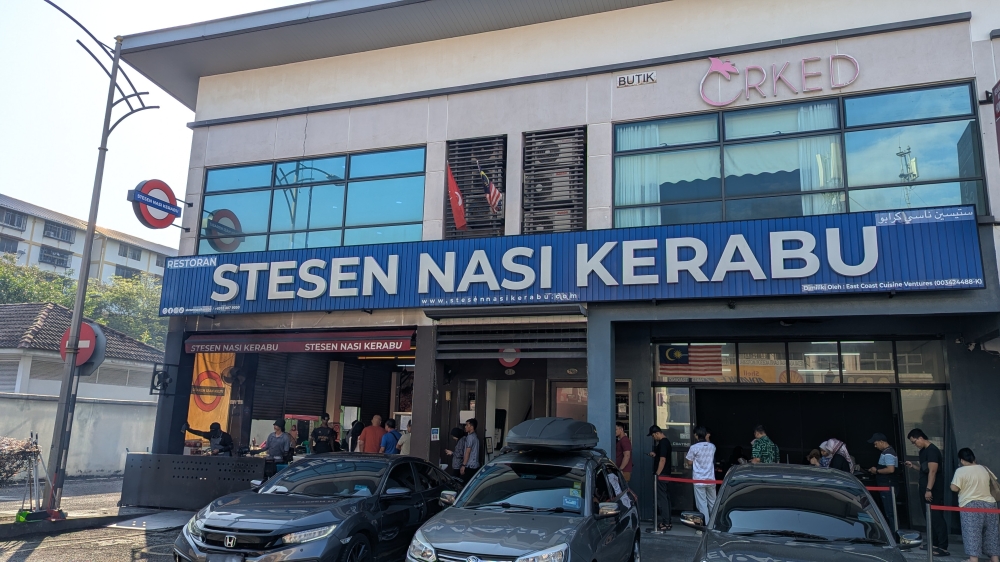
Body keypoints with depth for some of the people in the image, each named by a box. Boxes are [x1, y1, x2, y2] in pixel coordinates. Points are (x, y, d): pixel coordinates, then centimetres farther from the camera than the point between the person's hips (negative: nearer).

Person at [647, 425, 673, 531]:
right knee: (665, 498, 13)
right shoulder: (666, 441, 15)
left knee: (662, 498, -7)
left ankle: (665, 523, -5)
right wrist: (655, 455, 12)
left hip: (661, 475, -10)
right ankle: (667, 522, 19)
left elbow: (662, 460, -21)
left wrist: (657, 474, -19)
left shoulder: (663, 443, -17)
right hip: (666, 474, 10)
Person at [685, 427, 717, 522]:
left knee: (702, 504, -1)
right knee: (712, 502, 16)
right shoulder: (712, 447, 3)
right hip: (711, 479, 5)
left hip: (699, 480, -5)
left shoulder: (694, 447, -12)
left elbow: (689, 463, -5)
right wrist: (707, 439, 20)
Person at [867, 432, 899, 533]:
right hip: (886, 487, 11)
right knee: (887, 511, 16)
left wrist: (877, 471, -16)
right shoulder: (886, 452, 15)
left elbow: (891, 469, -28)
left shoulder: (888, 453, -18)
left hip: (888, 487, -11)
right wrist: (876, 470, 10)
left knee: (889, 512, -5)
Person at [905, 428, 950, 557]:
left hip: (934, 491, -10)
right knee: (931, 517, 14)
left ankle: (943, 548, -9)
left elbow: (932, 471, -23)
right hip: (927, 490, 10)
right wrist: (913, 466, 7)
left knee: (937, 518, -9)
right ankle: (935, 544, 21)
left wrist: (929, 489, -27)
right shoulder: (923, 451, 14)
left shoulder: (932, 450, -16)